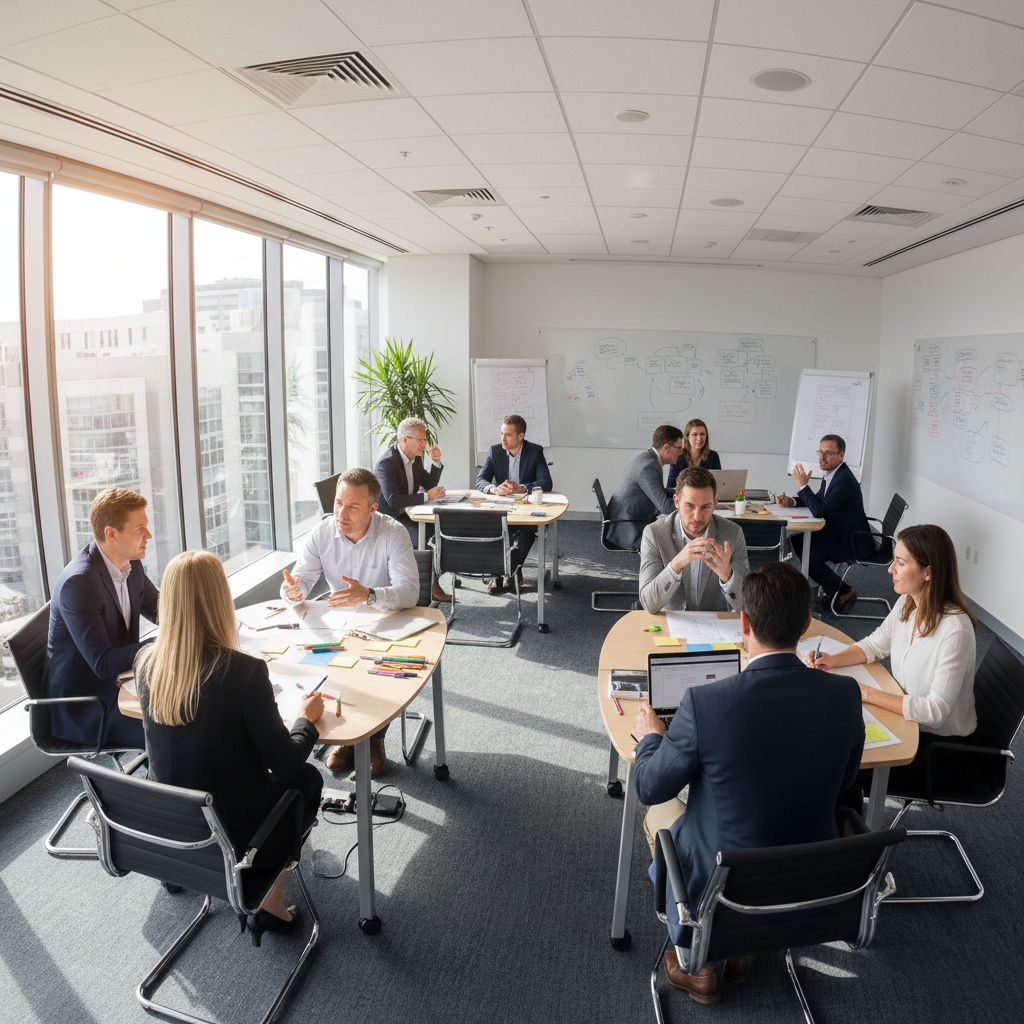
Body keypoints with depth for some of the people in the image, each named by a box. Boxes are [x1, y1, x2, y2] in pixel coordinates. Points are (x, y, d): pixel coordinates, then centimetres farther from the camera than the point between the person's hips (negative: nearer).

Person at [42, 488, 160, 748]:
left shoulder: (131, 563, -2)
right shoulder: (77, 583, -27)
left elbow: (158, 608, 13)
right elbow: (103, 664, -28)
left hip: (117, 683, 8)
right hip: (81, 709, -8)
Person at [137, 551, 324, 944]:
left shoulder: (146, 664, -10)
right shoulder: (244, 671, -27)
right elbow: (286, 763, -17)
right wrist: (308, 719, 1)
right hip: (234, 838, -6)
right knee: (307, 778, 22)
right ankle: (270, 903, 18)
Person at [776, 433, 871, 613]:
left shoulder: (845, 480, -26)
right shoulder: (831, 474, 5)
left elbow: (819, 510, -32)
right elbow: (819, 499, 19)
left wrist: (803, 485, -23)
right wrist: (792, 502, 1)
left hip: (851, 541, -10)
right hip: (836, 532, 10)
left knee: (808, 558, -21)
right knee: (797, 542, 10)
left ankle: (845, 592, 0)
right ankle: (829, 587, 19)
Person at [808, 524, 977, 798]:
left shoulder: (955, 630, -29)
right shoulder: (907, 604, -5)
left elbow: (935, 711, -29)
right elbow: (876, 644, 10)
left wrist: (866, 693, -29)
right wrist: (833, 660, -8)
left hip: (939, 745, -7)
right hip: (906, 715, 7)